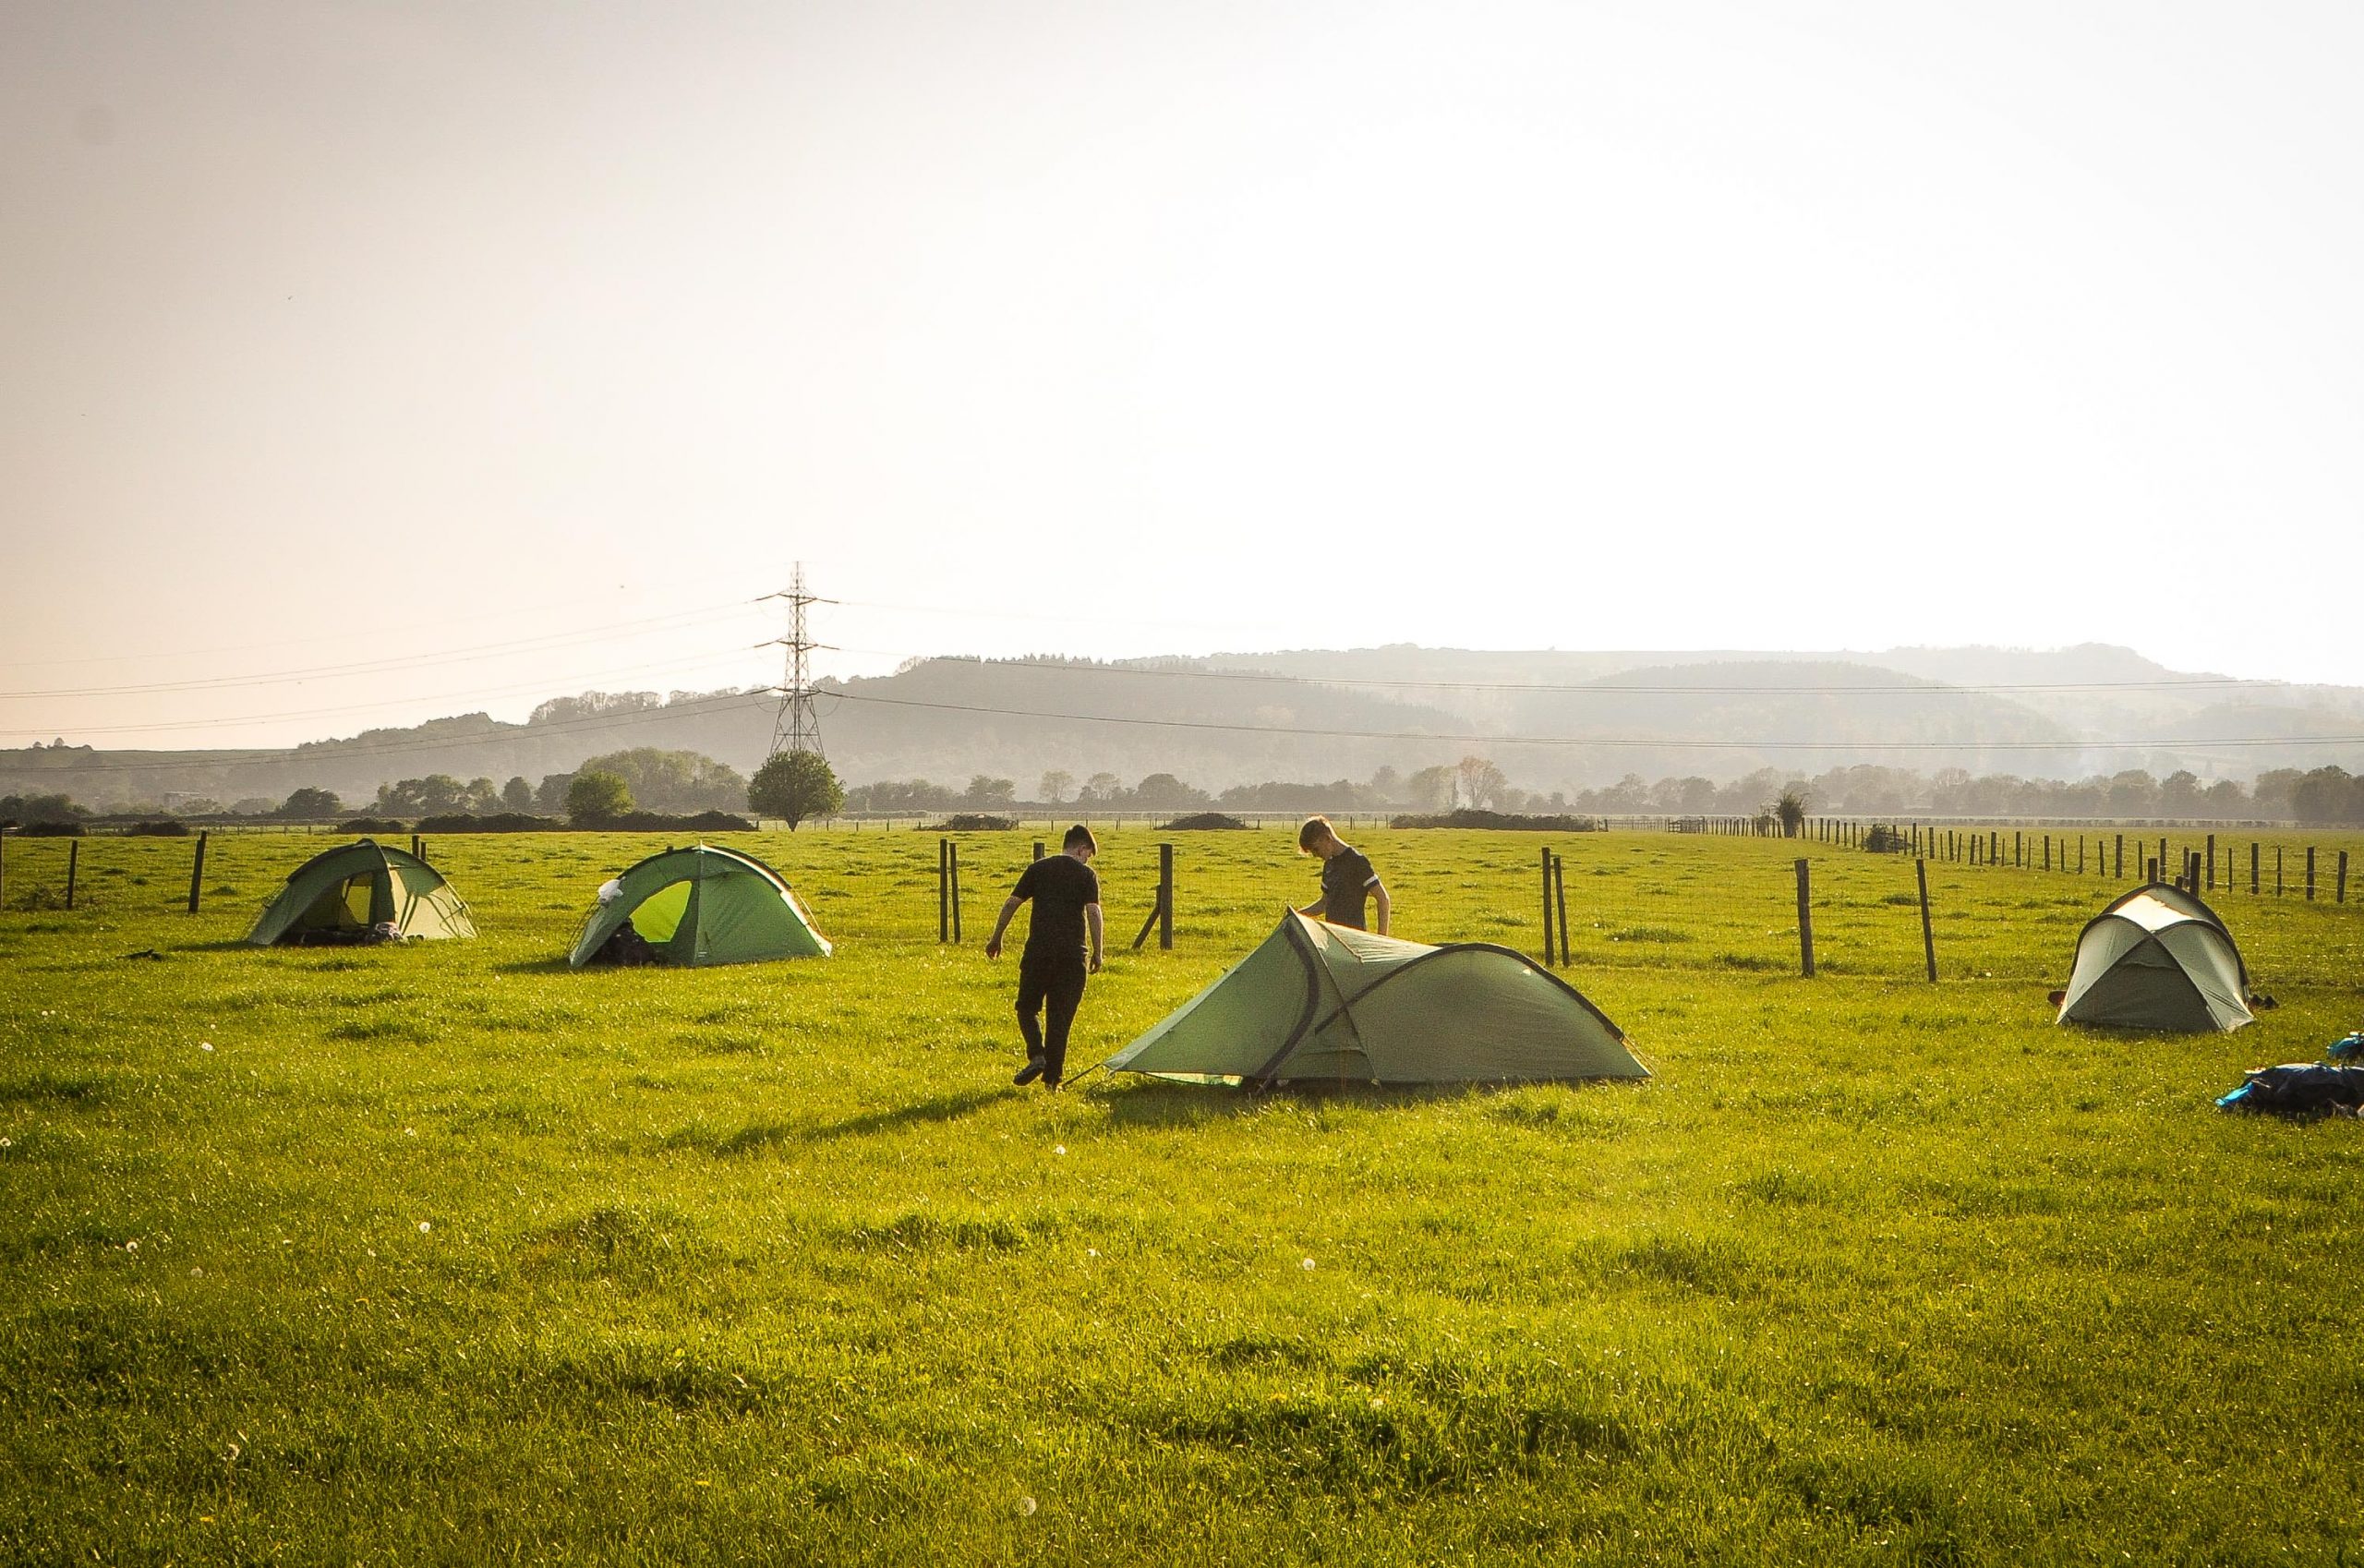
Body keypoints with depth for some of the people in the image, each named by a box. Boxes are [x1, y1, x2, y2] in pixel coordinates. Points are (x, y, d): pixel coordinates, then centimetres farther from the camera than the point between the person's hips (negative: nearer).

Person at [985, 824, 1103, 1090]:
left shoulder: (1038, 868, 8)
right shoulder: (1086, 874, 3)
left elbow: (1011, 903, 6)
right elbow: (1093, 911, -8)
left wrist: (996, 938, 15)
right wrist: (1097, 953, -5)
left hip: (1038, 949, 0)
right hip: (1073, 953, 0)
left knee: (1026, 1007, 14)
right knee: (1060, 1015, 6)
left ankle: (1036, 1056, -9)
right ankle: (1052, 1077, 6)